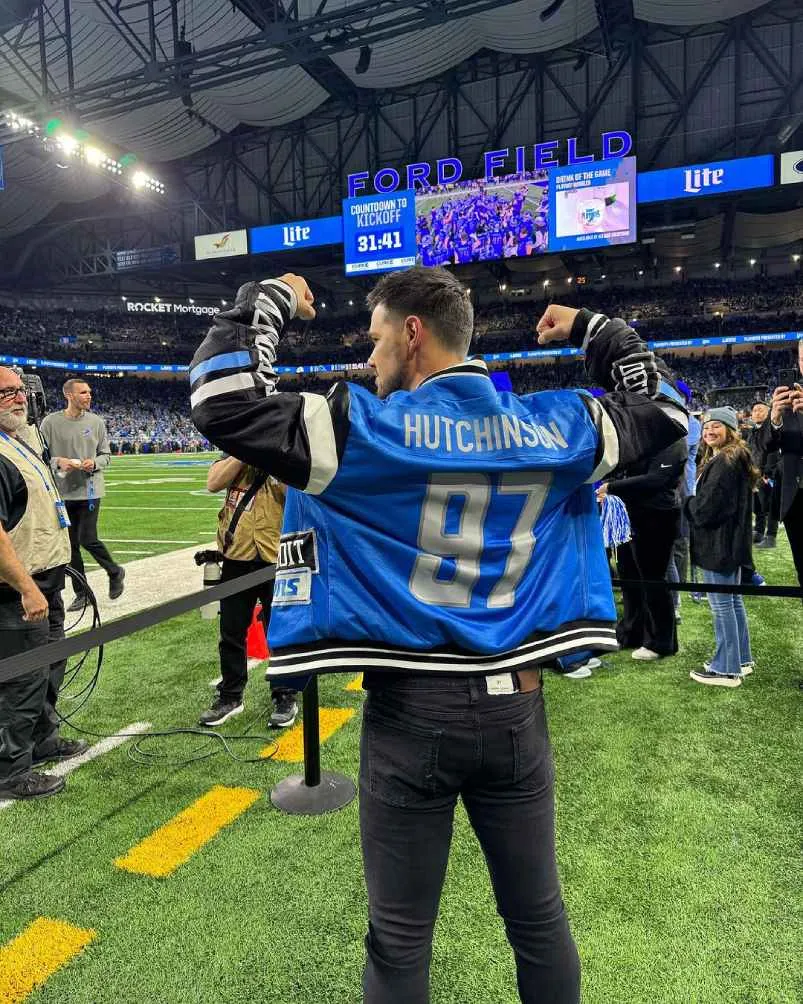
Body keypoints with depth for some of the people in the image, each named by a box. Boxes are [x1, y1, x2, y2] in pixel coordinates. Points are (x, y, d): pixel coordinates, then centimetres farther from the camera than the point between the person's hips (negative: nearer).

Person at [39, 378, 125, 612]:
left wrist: (94, 463, -12)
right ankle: (81, 593, 20)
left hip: (90, 490, -1)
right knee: (71, 544, 8)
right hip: (63, 492, 1)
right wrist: (58, 461, -17)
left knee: (88, 540, -9)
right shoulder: (50, 422, -2)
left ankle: (114, 572, 19)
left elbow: (106, 455, 8)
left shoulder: (96, 422, 2)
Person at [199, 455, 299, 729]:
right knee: (231, 633, 14)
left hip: (276, 562, -4)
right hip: (236, 559, 4)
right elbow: (214, 483, -9)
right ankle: (230, 696, 32)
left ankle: (285, 697, 26)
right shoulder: (235, 454, 6)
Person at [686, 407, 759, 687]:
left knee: (721, 605, -3)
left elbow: (706, 507, -22)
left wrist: (688, 505, -1)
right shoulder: (739, 457, 14)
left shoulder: (723, 462, -19)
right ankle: (741, 659, 28)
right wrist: (695, 504, 8)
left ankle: (726, 669, 4)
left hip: (718, 542, -11)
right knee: (733, 601, 17)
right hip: (732, 541, 11)